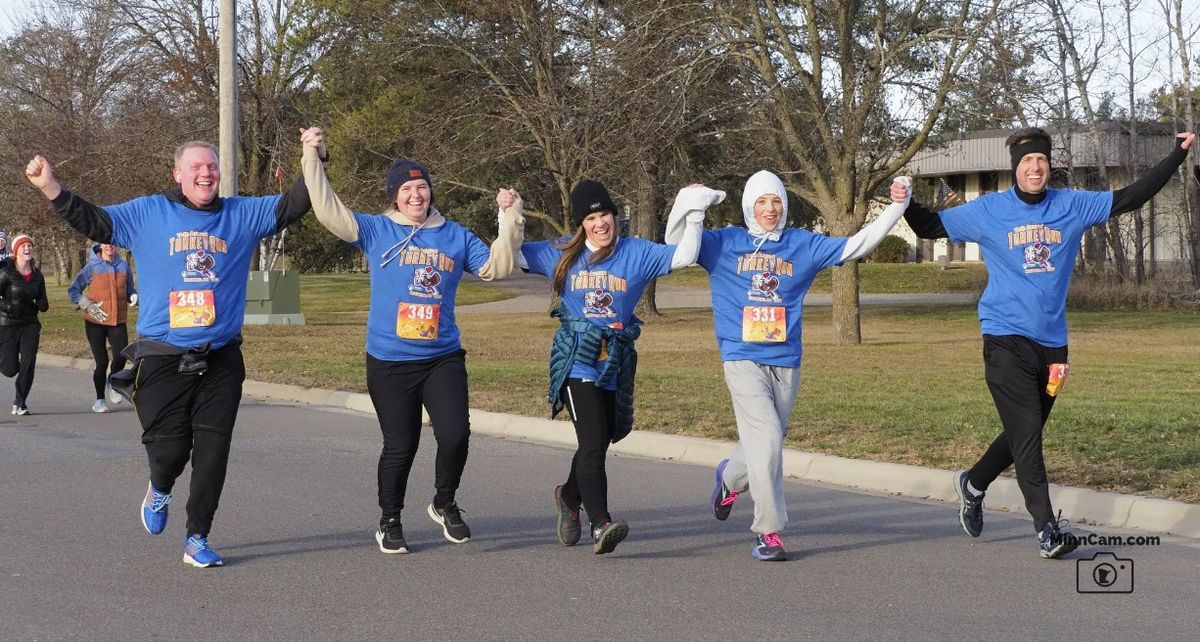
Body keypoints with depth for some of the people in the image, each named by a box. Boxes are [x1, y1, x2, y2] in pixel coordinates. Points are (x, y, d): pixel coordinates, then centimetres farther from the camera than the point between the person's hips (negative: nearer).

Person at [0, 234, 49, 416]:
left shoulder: (37, 275, 6)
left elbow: (43, 303, 14)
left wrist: (43, 304, -8)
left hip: (30, 325, 3)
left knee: (28, 364, -9)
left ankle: (20, 402, 4)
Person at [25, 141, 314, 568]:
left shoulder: (243, 214, 7)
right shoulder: (148, 214, 3)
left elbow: (291, 206, 4)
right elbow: (92, 222, 2)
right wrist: (50, 188, -11)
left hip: (221, 360, 2)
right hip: (162, 358, -2)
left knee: (212, 454, 0)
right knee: (169, 448, -1)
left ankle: (197, 539, 11)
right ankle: (160, 490, 35)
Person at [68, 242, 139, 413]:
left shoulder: (123, 267, 5)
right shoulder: (92, 268, -4)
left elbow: (130, 290, 16)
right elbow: (73, 291, -1)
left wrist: (134, 297, -7)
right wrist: (89, 306, -12)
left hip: (118, 322, 2)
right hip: (95, 322, -2)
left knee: (121, 356, -14)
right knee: (102, 361, 0)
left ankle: (111, 385, 17)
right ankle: (99, 400, 17)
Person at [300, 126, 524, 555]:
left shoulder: (456, 237, 10)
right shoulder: (376, 231, 3)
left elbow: (494, 267, 8)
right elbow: (329, 211, -6)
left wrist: (511, 223, -4)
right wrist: (313, 158, -12)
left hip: (443, 358, 2)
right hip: (389, 362, -2)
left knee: (455, 435, -12)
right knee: (400, 446, 5)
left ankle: (445, 504, 15)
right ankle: (389, 522, 24)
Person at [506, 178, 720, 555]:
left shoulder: (637, 253, 6)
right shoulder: (563, 254, 8)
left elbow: (684, 256, -3)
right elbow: (512, 256, 11)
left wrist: (694, 215, -9)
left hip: (616, 365, 2)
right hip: (576, 362, -2)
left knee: (597, 445, 13)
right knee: (593, 443, -17)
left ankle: (569, 497, 42)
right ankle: (601, 526, -24)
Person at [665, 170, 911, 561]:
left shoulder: (803, 246, 10)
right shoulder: (725, 244, 6)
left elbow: (856, 246, 8)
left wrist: (897, 206, 2)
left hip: (786, 363, 3)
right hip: (743, 359, -3)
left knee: (764, 441, 13)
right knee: (766, 437, -17)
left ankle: (730, 478, 48)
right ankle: (768, 532, -11)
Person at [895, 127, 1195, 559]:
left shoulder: (1073, 206, 5)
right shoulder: (989, 211, -1)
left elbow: (1131, 198, 7)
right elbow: (930, 227, 4)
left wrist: (1178, 154, 4)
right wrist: (906, 205, -16)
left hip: (1052, 341, 4)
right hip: (1006, 340, -4)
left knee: (1024, 434, 15)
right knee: (1026, 435, -11)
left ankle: (973, 484, 40)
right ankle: (1046, 530, -11)